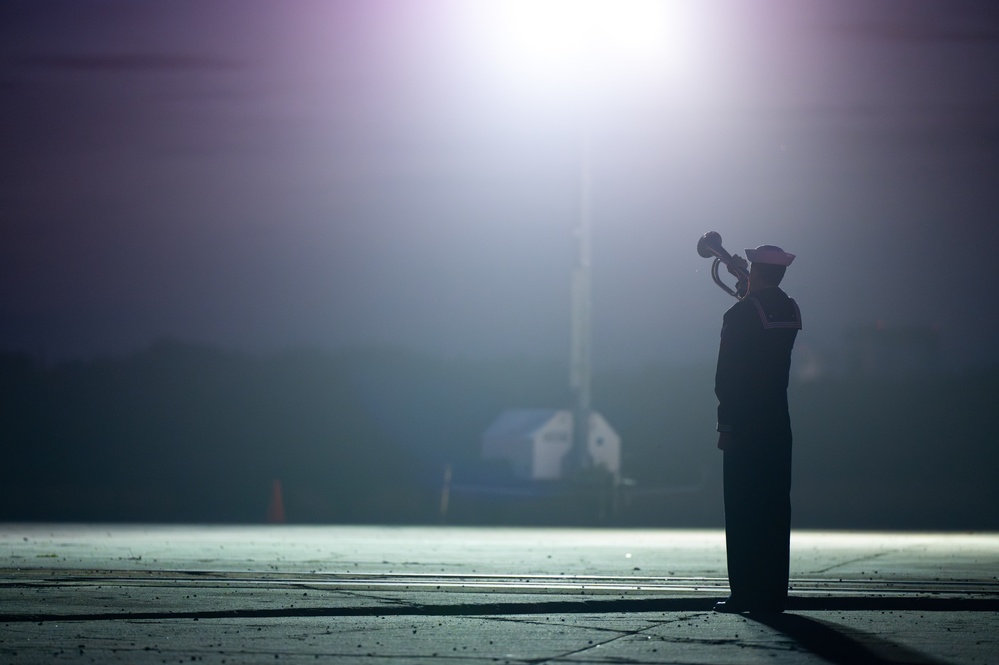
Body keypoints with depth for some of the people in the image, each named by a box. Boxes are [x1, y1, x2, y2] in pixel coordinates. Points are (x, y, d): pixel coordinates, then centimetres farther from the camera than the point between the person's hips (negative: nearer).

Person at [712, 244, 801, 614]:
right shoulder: (791, 312, 8)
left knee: (742, 511, -4)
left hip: (744, 426, -6)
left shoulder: (741, 313, -10)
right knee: (775, 508, 6)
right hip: (779, 425, 6)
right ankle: (773, 594, 6)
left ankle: (745, 593, -6)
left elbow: (726, 376, -12)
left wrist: (726, 424, -8)